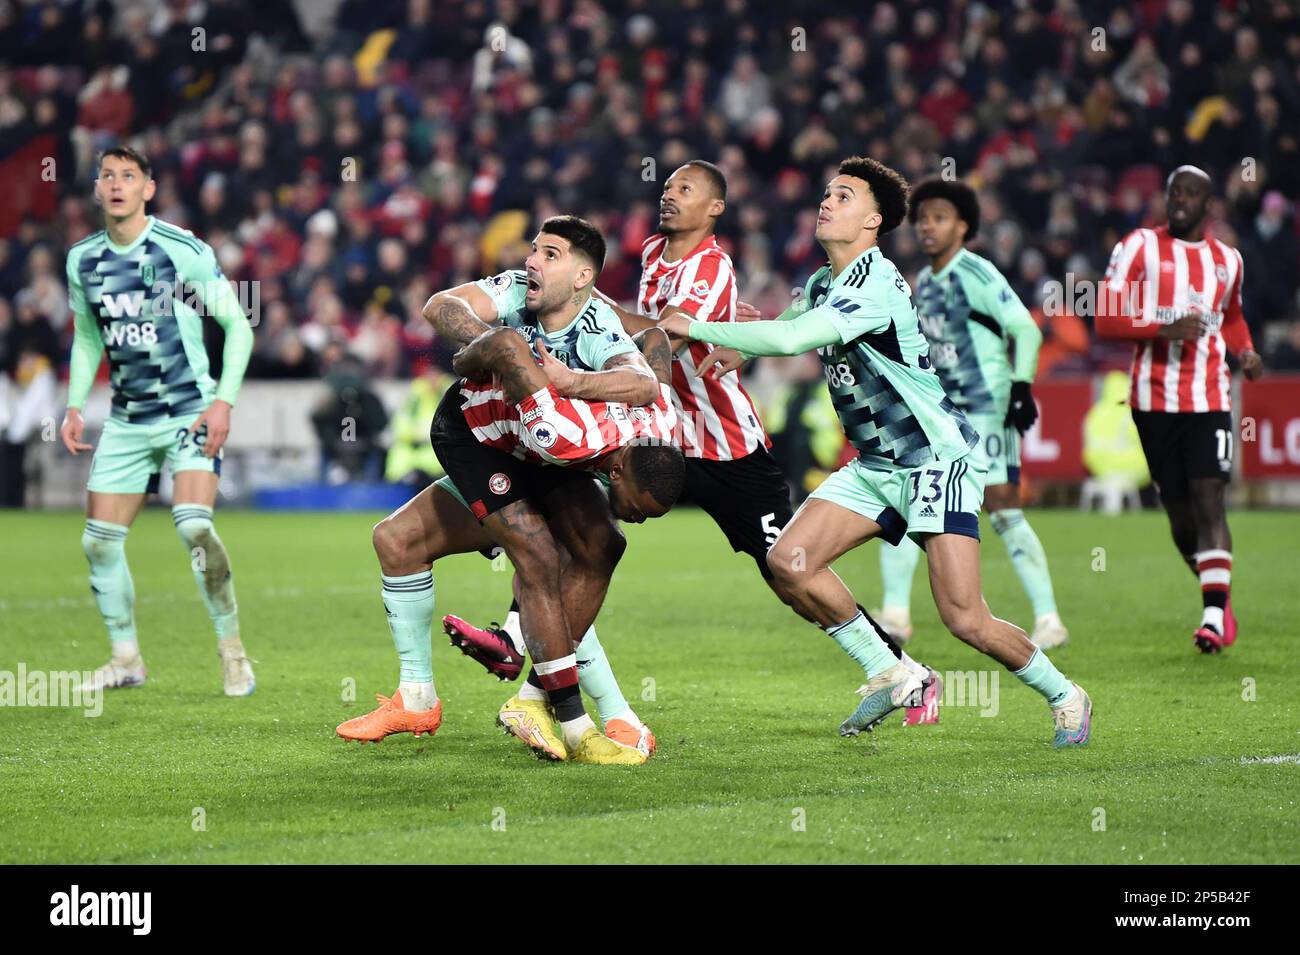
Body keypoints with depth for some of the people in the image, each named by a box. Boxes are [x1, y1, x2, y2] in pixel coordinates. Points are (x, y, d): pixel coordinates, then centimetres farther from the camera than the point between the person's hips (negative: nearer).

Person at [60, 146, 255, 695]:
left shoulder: (185, 251, -11)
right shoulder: (82, 260, 4)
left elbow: (237, 326, -5)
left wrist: (224, 400, -14)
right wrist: (75, 405, 9)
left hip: (190, 411, -5)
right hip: (126, 421, 5)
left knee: (193, 526, -24)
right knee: (99, 541, 1)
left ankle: (232, 650, -7)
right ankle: (126, 658, 18)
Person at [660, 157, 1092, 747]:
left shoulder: (874, 283, -20)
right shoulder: (823, 283, 10)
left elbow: (791, 339, -30)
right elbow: (784, 329, 29)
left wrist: (696, 328, -20)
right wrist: (719, 345, 8)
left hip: (938, 459, -9)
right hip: (875, 464, 9)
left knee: (965, 621, -15)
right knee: (789, 562, -8)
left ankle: (1064, 697, 10)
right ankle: (887, 675, 7)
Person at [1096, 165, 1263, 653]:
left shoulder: (1227, 259, 13)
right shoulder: (1139, 247, 1)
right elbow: (1105, 320, -5)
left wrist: (1246, 352, 10)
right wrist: (1163, 329, -19)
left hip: (1209, 398, 1)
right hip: (1154, 398, -1)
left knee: (1209, 500, -13)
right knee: (1179, 514, 5)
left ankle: (1215, 617, -17)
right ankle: (1219, 598, 26)